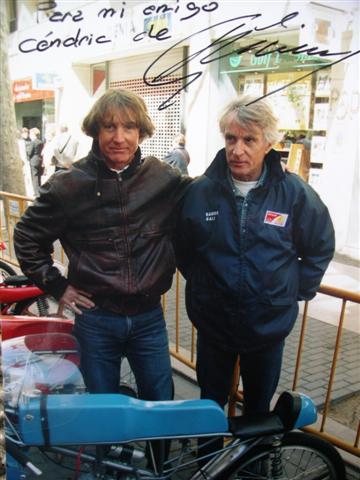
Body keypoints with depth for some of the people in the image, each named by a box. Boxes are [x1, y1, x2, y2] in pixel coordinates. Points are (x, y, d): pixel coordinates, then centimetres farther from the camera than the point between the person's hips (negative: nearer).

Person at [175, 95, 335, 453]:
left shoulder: (295, 194, -13)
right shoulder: (200, 192, -12)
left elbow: (320, 247, 2)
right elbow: (182, 249, 5)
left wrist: (297, 290, 0)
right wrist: (201, 284, 4)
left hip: (269, 325, 0)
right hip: (213, 322, 0)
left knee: (259, 405, 23)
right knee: (210, 403, 21)